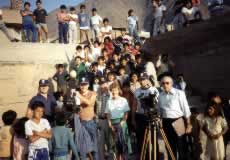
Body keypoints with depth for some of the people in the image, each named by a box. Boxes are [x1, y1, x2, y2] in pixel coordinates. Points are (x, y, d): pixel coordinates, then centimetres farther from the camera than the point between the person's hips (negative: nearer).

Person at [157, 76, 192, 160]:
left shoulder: (179, 93, -8)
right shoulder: (160, 95, 6)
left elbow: (186, 110, -7)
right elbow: (159, 111, 13)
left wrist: (188, 125, -7)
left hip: (178, 122, -4)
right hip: (166, 123, 4)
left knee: (181, 146, 4)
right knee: (170, 147, 15)